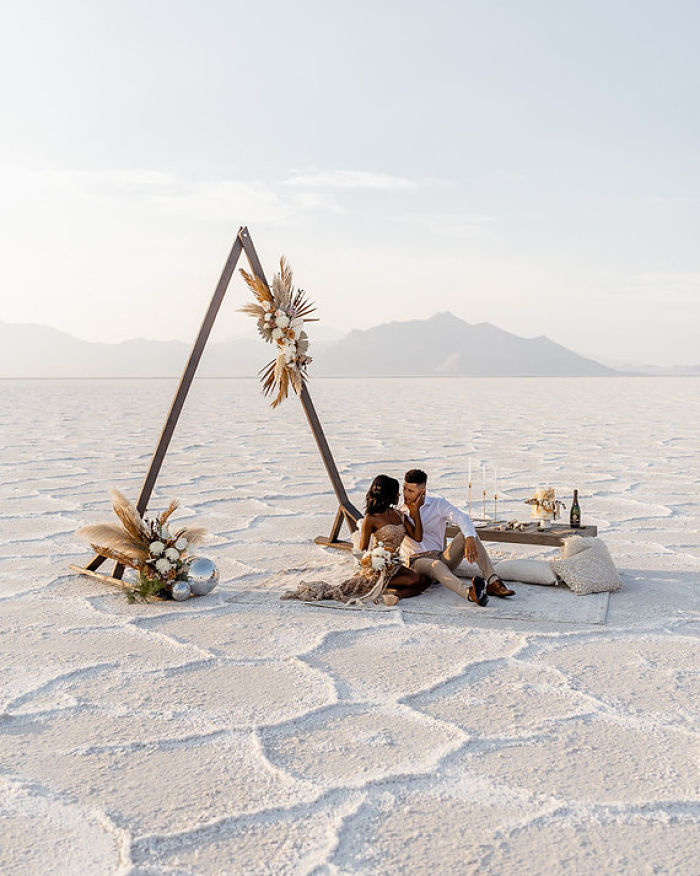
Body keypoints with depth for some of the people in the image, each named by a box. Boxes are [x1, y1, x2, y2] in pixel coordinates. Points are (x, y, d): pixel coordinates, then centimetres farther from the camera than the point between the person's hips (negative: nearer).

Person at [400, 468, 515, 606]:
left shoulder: (438, 504, 5)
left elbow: (462, 518, -14)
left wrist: (469, 540, -35)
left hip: (441, 558, 2)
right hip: (417, 561, -2)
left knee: (467, 533, -20)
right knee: (436, 565, -39)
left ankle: (492, 582, -33)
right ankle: (469, 593, -69)